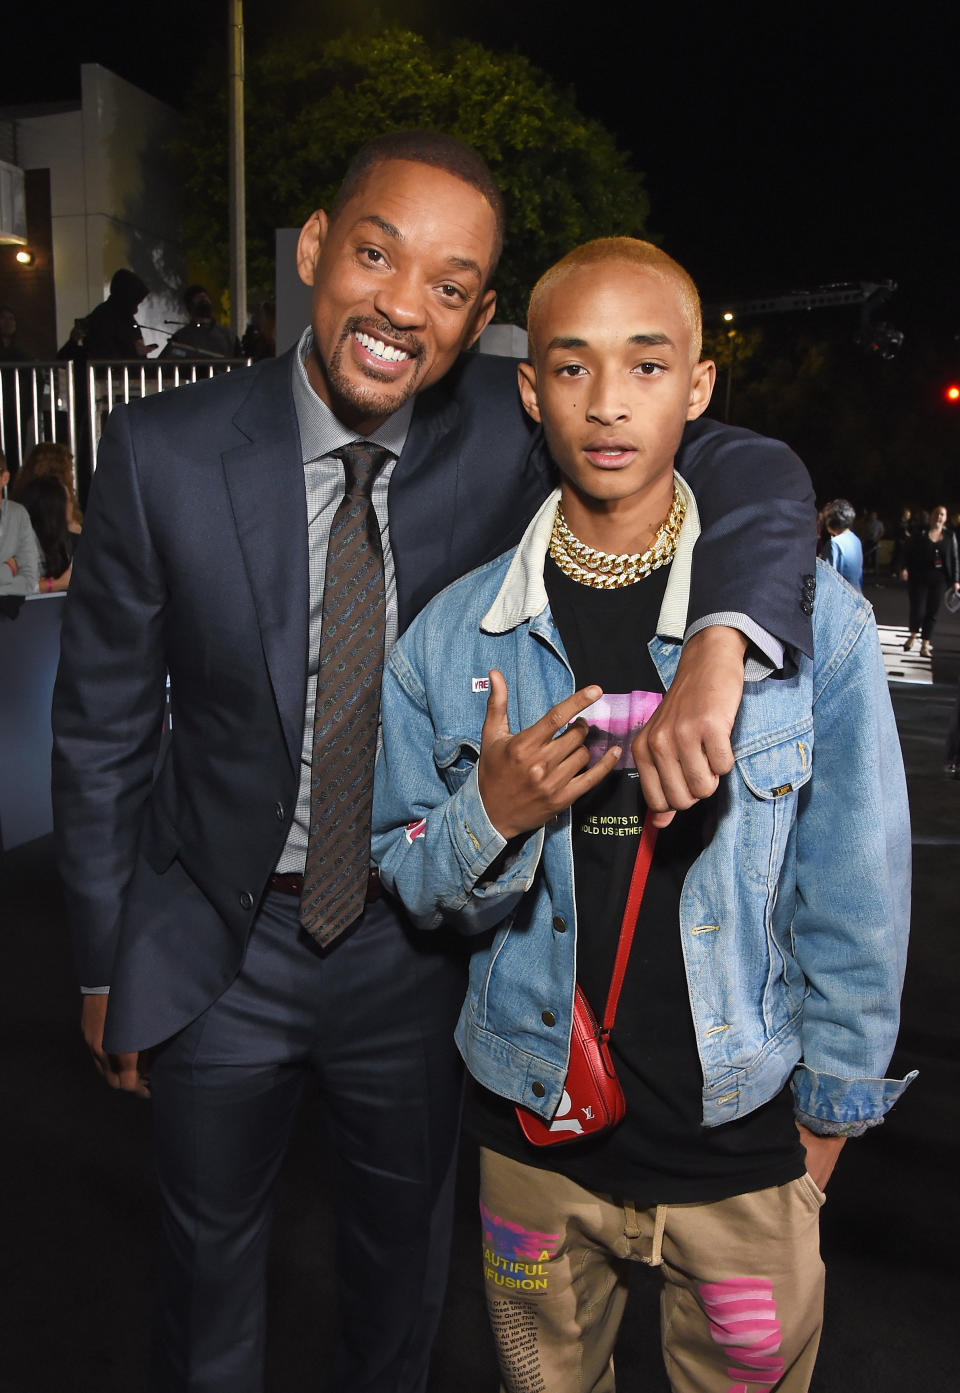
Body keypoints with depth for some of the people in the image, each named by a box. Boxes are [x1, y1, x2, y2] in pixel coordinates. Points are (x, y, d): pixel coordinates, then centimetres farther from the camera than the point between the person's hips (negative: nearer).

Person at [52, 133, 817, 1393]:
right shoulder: (163, 454, -16)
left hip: (417, 946, 1)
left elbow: (753, 472, -17)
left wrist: (720, 642, -39)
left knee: (405, 1254, 25)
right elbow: (101, 726, -7)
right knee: (213, 1249, 24)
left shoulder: (507, 428, -14)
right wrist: (106, 964, 0)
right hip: (215, 946, 0)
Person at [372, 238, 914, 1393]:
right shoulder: (451, 636, -7)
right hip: (535, 1131, 2)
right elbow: (405, 877, -1)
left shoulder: (814, 616, -11)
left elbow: (856, 889, -4)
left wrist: (831, 1108, 2)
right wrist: (490, 818, -22)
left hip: (745, 1141, -1)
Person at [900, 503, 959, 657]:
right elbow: (908, 553, -1)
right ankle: (913, 636, 22)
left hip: (939, 580, 3)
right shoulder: (920, 534, -2)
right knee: (918, 611, -8)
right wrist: (905, 568, -16)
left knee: (932, 613, 4)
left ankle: (925, 645, 14)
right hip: (919, 578, -2)